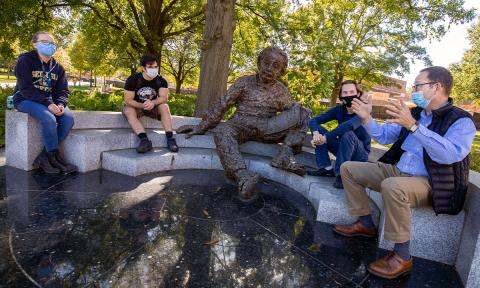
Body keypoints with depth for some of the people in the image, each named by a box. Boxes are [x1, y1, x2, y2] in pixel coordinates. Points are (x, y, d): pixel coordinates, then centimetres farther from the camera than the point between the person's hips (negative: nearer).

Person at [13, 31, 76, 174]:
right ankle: (55, 157, -18)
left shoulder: (58, 67, 9)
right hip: (26, 100, -5)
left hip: (50, 101, 5)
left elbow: (63, 91, 5)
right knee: (49, 119, -34)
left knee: (68, 120, -23)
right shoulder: (25, 61, -7)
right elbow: (26, 89, -17)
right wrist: (48, 103, -29)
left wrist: (60, 104, -19)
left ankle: (43, 157, -16)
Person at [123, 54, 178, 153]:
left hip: (153, 107, 1)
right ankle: (145, 140, -47)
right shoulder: (133, 79, -17)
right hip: (136, 106, -1)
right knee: (128, 111, -33)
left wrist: (152, 103, -44)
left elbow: (164, 97, -23)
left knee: (164, 107, -28)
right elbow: (128, 100, -18)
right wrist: (142, 105, -36)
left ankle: (170, 138, -35)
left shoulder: (161, 81, -11)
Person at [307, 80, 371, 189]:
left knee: (348, 134, -35)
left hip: (361, 154, -5)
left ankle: (341, 174, -24)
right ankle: (326, 168, -13)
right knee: (318, 128, -9)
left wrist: (325, 138, -40)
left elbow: (349, 125, -41)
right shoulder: (339, 109, -4)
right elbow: (314, 121, -10)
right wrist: (316, 134, -32)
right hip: (343, 149, 5)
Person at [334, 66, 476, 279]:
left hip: (428, 183, -8)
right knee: (348, 168, 4)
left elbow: (450, 154, -31)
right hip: (397, 172, 8)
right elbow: (384, 136, 17)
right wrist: (366, 118, 0)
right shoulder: (415, 113, 10)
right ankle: (365, 224, 8)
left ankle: (402, 257, -23)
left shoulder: (461, 121, -11)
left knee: (392, 186, -40)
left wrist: (412, 126, -39)